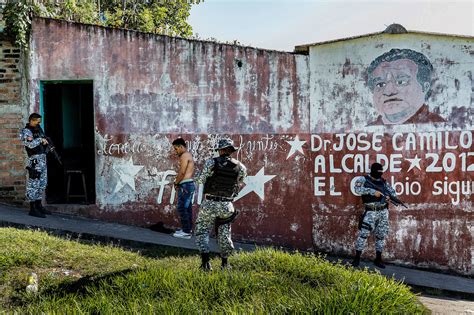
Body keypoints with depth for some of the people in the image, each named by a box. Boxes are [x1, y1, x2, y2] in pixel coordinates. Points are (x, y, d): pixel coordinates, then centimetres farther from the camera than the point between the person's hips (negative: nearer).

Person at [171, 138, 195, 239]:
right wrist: (178, 182, 7)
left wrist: (176, 183, -6)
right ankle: (188, 229, 18)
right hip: (189, 184, 10)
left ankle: (186, 232, -5)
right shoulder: (189, 155, 19)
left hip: (185, 185, -10)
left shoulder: (184, 156, -12)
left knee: (182, 208, -7)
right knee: (187, 208, 13)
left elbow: (182, 172, -19)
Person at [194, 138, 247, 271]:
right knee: (224, 234, 18)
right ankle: (225, 262, 24)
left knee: (202, 231, 9)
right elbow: (238, 184, 10)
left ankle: (205, 261, -3)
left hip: (209, 204, -3)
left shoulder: (212, 162, -9)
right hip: (226, 206, 3)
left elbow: (201, 180, -6)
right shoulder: (240, 167, -1)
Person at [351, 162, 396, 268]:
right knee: (363, 234, -10)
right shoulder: (363, 179, -2)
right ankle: (357, 258, -3)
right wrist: (373, 191, -24)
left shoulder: (383, 181, 11)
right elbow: (357, 189, -20)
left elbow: (392, 191, 15)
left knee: (381, 235, 7)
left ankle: (378, 259, 17)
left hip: (383, 212, 5)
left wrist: (389, 196, -9)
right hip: (370, 212, -4)